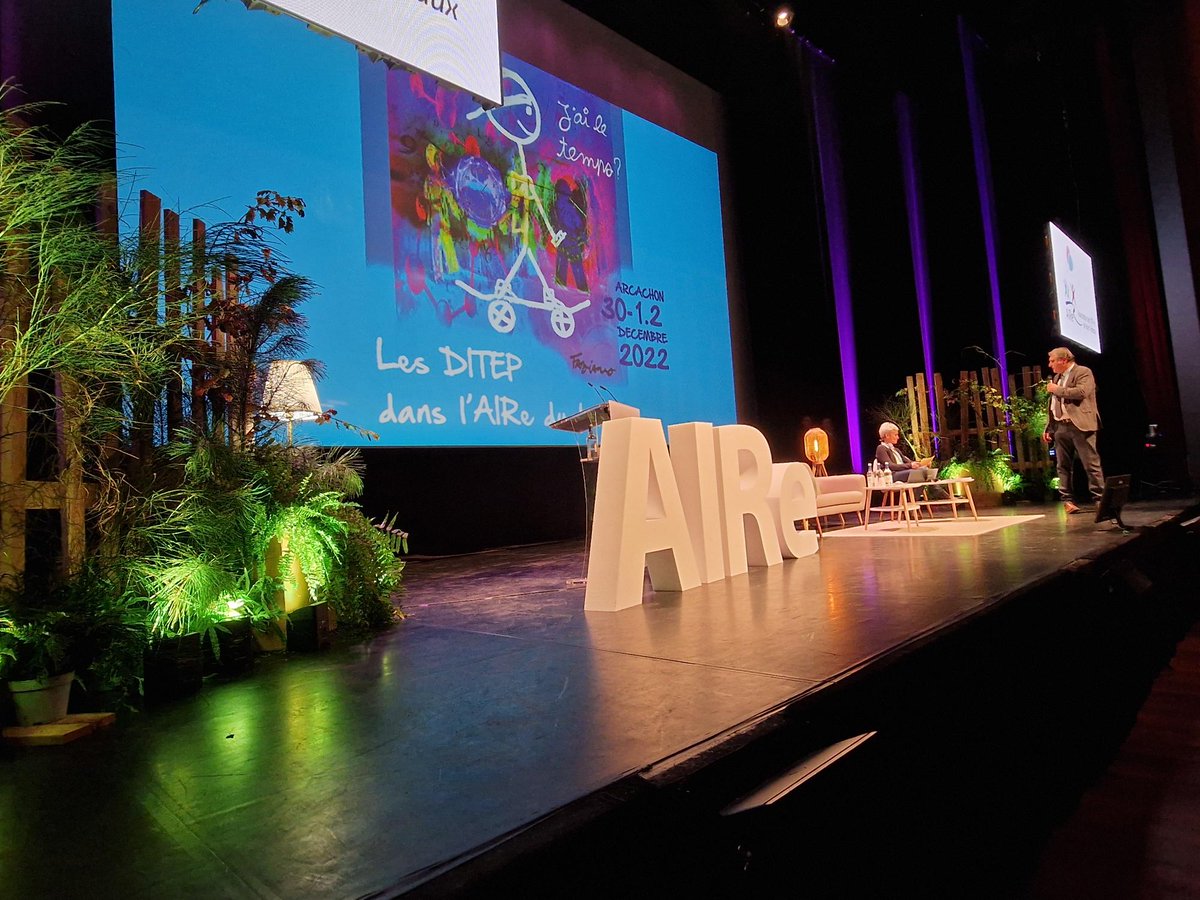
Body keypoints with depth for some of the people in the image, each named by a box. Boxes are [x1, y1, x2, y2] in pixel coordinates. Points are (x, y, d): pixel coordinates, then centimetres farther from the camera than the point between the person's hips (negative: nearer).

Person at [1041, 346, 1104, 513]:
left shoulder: (1083, 372, -2)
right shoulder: (1057, 377, 20)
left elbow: (1081, 392, -21)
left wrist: (1057, 390, -9)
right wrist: (1048, 428, 16)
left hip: (1080, 426, -7)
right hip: (1060, 427, 7)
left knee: (1091, 464, -4)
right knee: (1064, 466, 5)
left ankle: (1099, 499, 2)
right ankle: (1069, 500, 8)